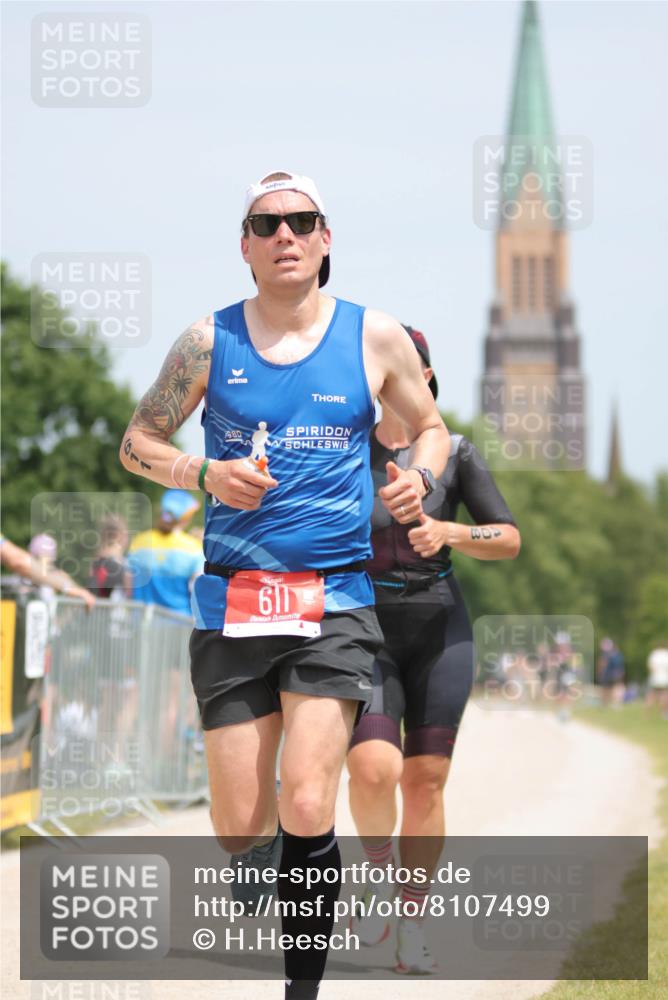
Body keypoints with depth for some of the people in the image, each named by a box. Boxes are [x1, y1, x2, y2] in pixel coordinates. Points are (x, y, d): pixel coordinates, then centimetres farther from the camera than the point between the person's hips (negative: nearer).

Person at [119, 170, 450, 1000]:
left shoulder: (375, 337, 3)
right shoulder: (209, 342, 2)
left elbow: (429, 426, 18)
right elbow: (137, 442, 10)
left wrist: (419, 478, -5)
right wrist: (204, 475, -10)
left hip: (335, 601, -1)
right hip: (232, 603, 1)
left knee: (306, 808, -16)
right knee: (236, 826, 1)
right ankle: (261, 847, 39)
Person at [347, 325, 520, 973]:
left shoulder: (453, 453, 1)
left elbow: (509, 540, 1)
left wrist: (449, 533, -16)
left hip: (438, 632, 1)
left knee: (425, 780, -1)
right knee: (375, 770, -21)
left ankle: (412, 930, 10)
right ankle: (377, 863, 9)